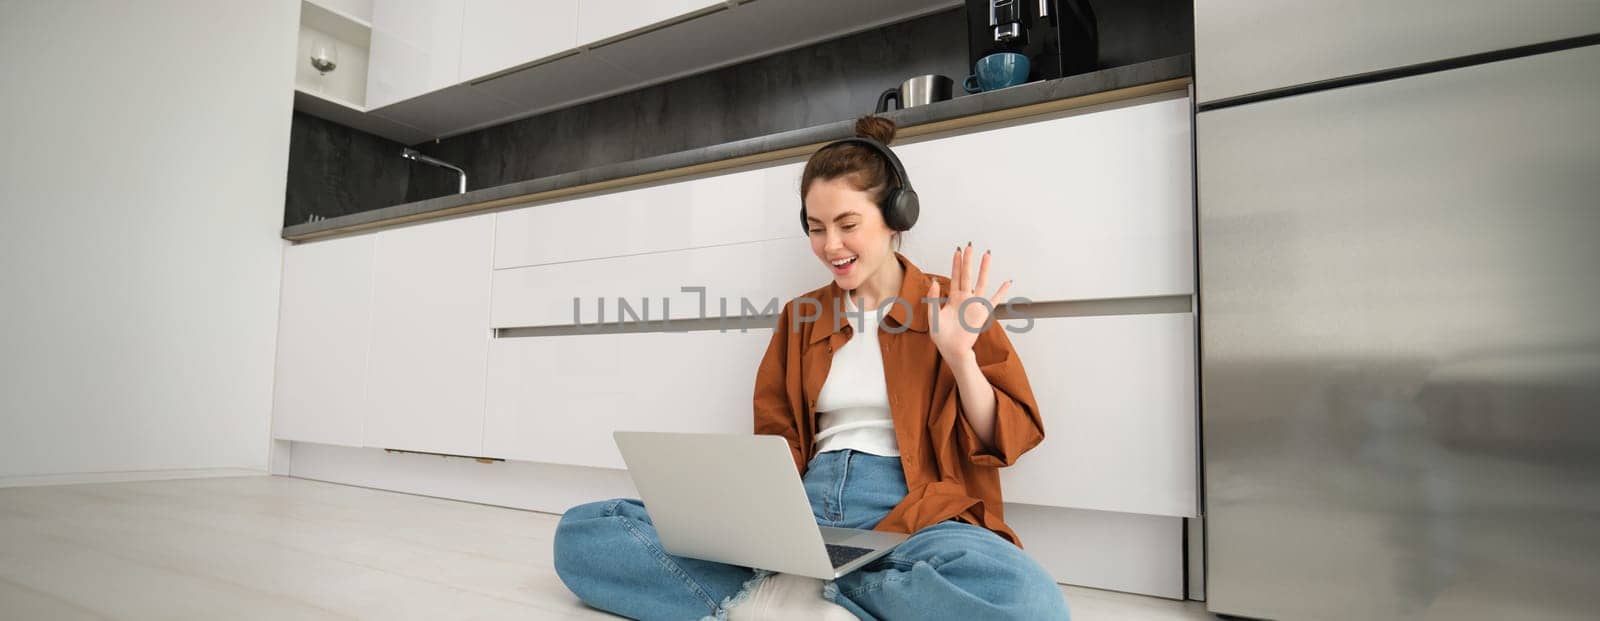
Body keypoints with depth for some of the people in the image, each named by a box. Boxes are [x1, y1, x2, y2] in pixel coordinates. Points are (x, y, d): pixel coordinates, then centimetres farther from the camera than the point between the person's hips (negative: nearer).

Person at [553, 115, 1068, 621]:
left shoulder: (952, 306, 8)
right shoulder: (799, 316, 18)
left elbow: (1003, 442, 5)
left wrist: (960, 356, -11)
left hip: (910, 515, -2)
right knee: (583, 531, -13)